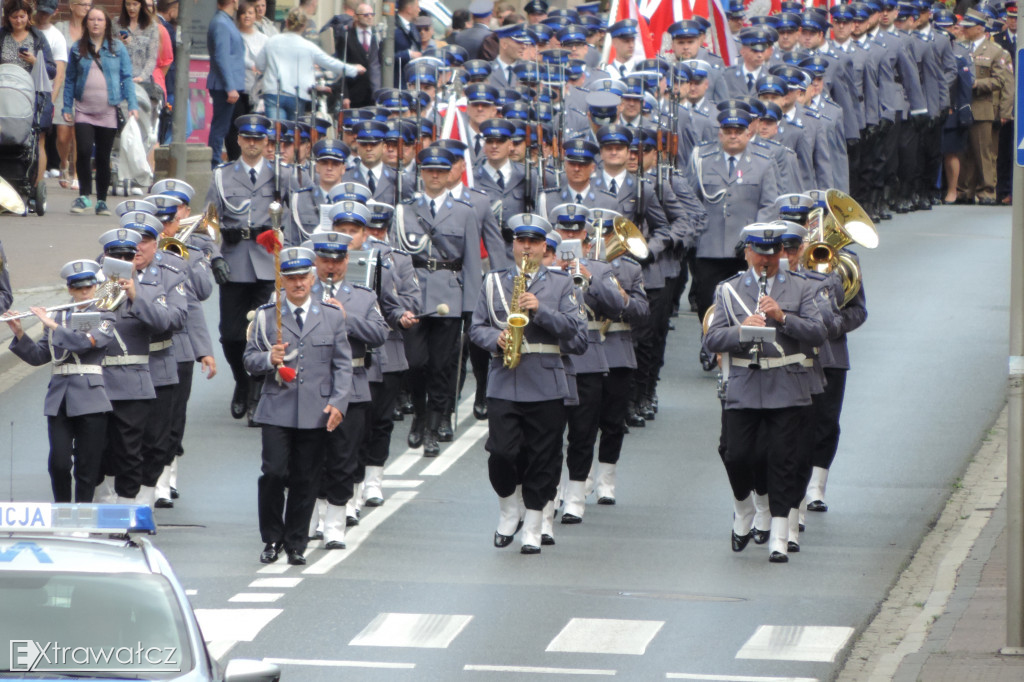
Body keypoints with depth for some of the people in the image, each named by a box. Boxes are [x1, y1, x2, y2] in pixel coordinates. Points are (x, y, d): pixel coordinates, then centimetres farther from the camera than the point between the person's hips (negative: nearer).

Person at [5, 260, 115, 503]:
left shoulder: (105, 317, 4)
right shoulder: (59, 317, 16)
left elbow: (87, 341, -15)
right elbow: (38, 356, 13)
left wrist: (52, 326, -11)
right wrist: (19, 334, -2)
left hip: (90, 398, -3)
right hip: (59, 398, 3)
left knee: (87, 465, -3)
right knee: (58, 463, -5)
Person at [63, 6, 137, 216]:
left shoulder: (117, 48, 6)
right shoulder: (78, 49, 8)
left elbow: (127, 78, 5)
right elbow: (70, 79, 11)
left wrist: (132, 105, -5)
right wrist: (67, 107, 5)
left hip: (108, 111, 0)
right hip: (84, 110, 0)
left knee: (104, 157, 4)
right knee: (83, 151, -16)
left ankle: (102, 201, 14)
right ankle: (84, 195, -6)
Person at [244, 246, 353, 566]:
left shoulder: (332, 316, 9)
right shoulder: (266, 316, 8)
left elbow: (343, 365, 8)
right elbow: (250, 359, 9)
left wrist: (338, 402, -4)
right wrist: (269, 359, -14)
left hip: (316, 414, 1)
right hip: (277, 410, -1)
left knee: (305, 480, 3)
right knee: (274, 473, -10)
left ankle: (296, 544, 14)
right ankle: (272, 539, 6)